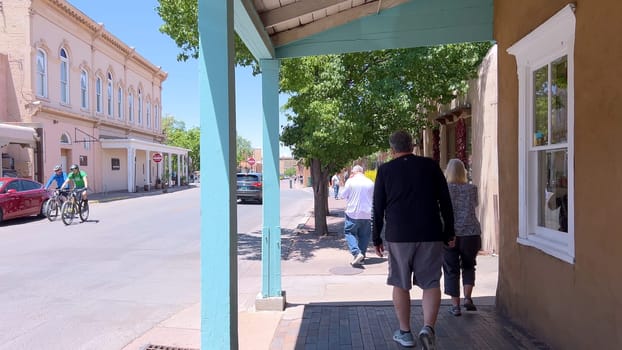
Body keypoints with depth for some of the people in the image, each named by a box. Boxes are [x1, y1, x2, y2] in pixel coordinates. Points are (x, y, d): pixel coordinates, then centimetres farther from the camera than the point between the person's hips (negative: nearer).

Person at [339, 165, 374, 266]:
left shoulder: (350, 181, -7)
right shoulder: (370, 182, 3)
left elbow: (343, 195, 0)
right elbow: (374, 198, 11)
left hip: (353, 213, -3)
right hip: (367, 213, 3)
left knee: (349, 232, 6)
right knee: (364, 235, 12)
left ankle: (356, 252, -12)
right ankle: (361, 255, 13)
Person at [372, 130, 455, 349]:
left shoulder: (385, 170, 3)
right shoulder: (431, 166, 5)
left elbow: (378, 208, 3)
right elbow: (445, 202, 6)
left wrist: (376, 238, 11)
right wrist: (449, 233, 13)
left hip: (398, 236, 0)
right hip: (430, 235, 1)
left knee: (400, 284, 11)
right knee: (431, 283, 8)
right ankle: (428, 327, -9)